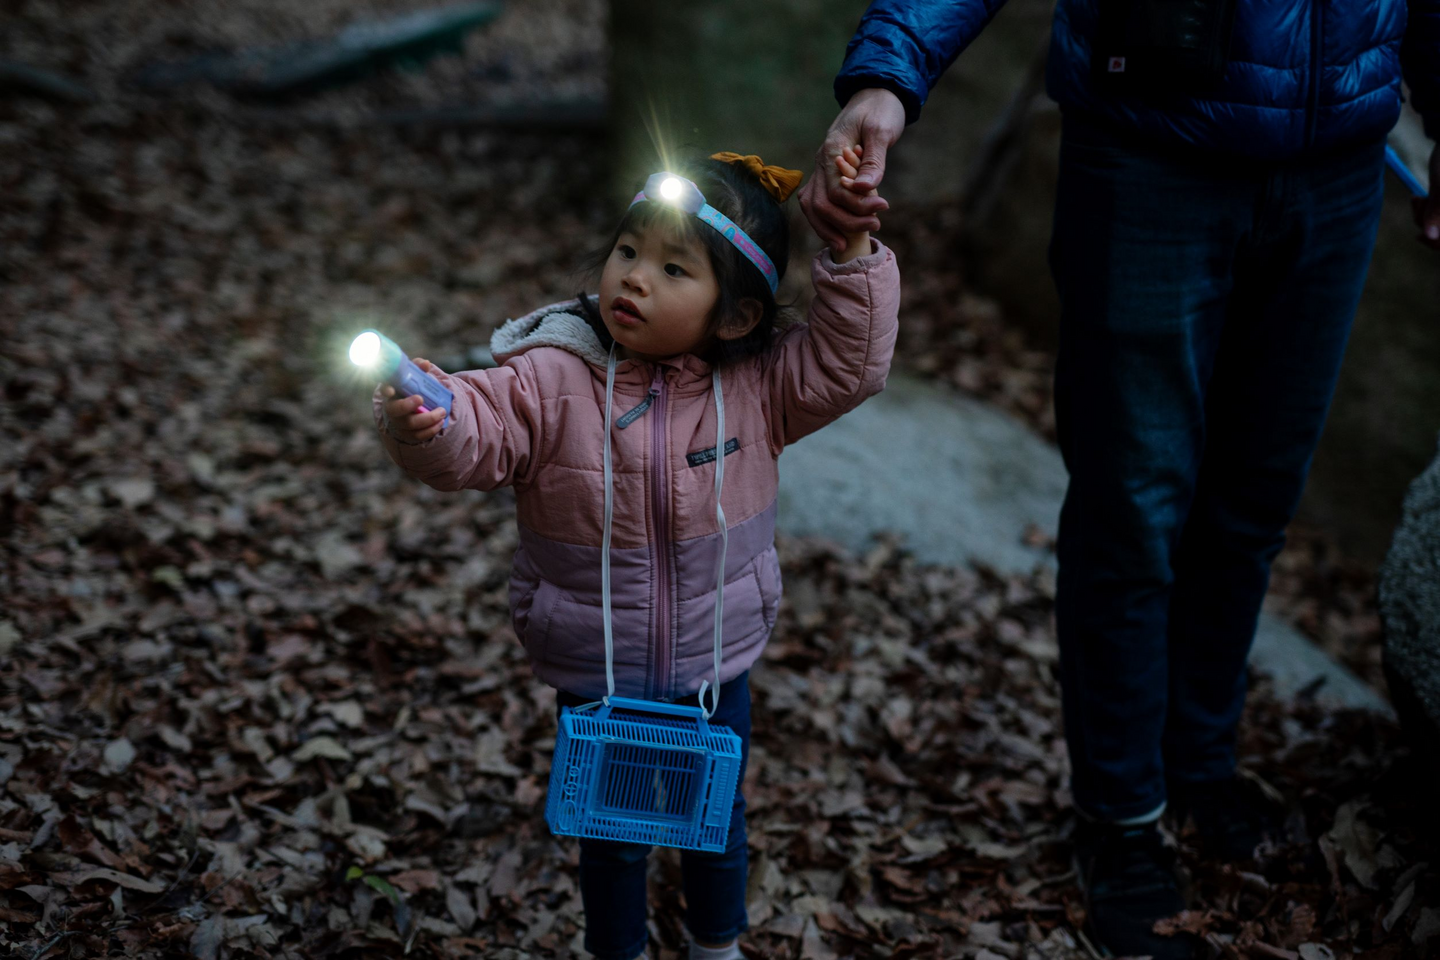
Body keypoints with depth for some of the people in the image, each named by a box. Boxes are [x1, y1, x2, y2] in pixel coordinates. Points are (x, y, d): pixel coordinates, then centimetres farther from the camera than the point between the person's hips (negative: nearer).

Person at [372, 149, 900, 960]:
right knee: (614, 834, 18)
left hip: (715, 669, 2)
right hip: (597, 677, -2)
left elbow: (850, 362, -10)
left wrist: (852, 253, -20)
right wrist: (427, 419, -50)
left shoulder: (758, 386, -10)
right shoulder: (551, 380, -18)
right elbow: (476, 436, -27)